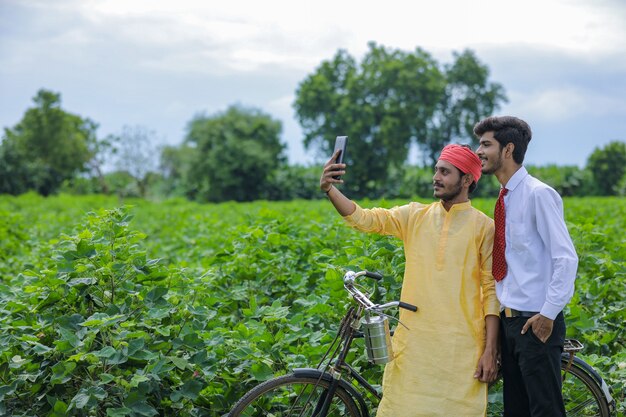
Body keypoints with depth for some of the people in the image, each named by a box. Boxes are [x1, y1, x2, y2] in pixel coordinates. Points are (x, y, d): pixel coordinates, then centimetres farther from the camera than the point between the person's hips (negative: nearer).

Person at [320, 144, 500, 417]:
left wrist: (491, 349, -7)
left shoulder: (484, 227, -2)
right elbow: (366, 219, -4)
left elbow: (492, 290, -3)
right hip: (414, 342, 3)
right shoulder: (415, 216, 7)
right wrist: (330, 190, -21)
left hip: (462, 347, -3)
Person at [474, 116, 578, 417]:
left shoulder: (538, 194, -14)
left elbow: (566, 258, -18)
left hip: (536, 323, -8)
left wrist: (548, 314, -18)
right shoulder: (506, 197, 11)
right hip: (510, 321, 9)